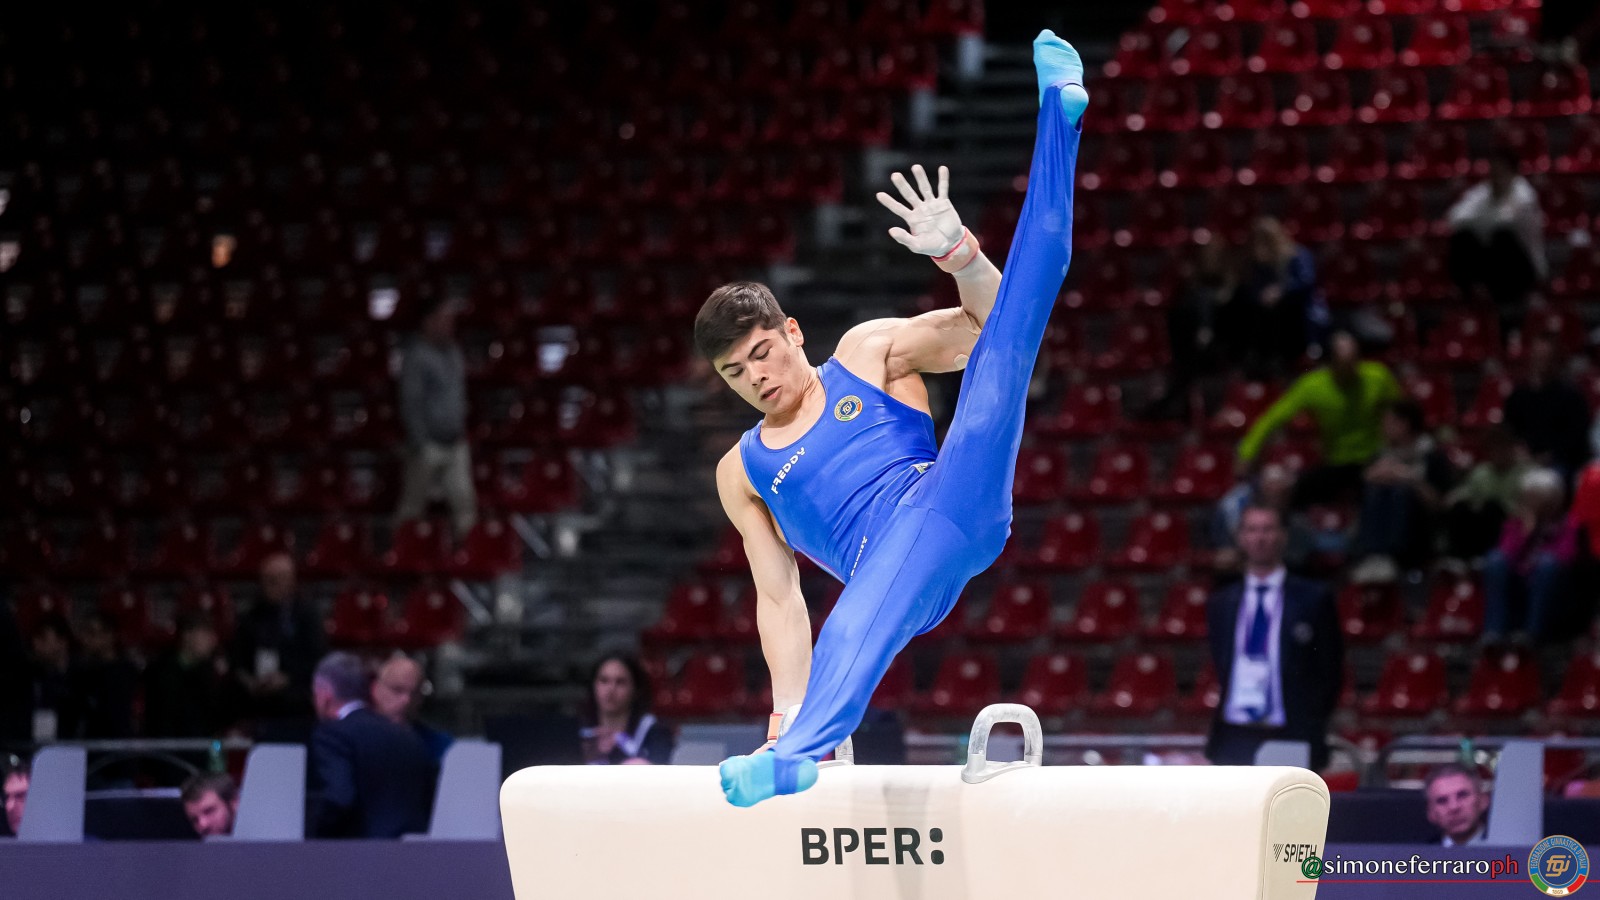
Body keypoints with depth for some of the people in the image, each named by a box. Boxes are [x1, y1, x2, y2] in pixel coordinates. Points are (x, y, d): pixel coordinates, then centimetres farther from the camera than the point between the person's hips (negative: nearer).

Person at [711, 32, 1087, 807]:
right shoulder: (742, 474, 25)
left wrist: (959, 254, -9)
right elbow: (777, 596, 19)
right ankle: (799, 750, -66)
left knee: (1005, 339, -14)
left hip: (953, 500, 0)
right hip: (891, 565, 0)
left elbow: (981, 321, 13)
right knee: (853, 628, -40)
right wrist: (786, 708, 4)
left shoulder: (868, 353, 23)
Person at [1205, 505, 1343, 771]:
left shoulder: (1313, 599, 3)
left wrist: (1309, 725, 0)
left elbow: (1330, 671, 4)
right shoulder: (1222, 604, 13)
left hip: (1290, 741, -3)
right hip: (1233, 740, 3)